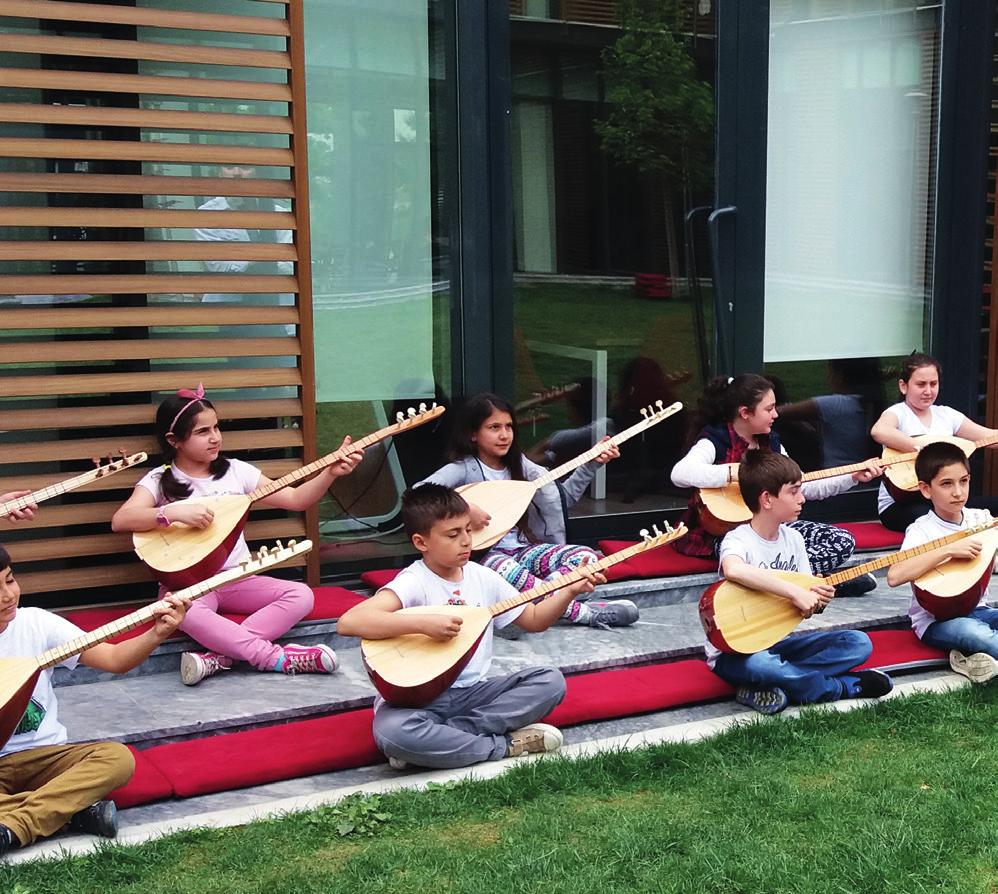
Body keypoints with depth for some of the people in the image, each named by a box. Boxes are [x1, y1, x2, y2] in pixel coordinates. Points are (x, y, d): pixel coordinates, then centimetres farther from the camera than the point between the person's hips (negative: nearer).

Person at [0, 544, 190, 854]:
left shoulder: (35, 623, -1)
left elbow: (114, 659, -3)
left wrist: (158, 633, -20)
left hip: (42, 756, 3)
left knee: (117, 757, -25)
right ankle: (74, 808, -24)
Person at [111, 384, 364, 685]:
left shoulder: (236, 471, 6)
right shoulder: (159, 481, -3)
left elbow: (295, 500, 7)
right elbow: (120, 520, -19)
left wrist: (330, 473, -8)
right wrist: (174, 512, -31)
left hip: (237, 579, 4)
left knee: (301, 595, -18)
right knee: (186, 611, -38)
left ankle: (219, 656, -29)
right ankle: (277, 657, -31)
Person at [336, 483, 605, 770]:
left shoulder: (483, 577, 5)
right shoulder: (414, 584, -16)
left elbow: (534, 619, 17)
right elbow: (348, 622, -31)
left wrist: (570, 590, 0)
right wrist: (423, 623, -34)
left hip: (472, 692, 6)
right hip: (418, 699, -6)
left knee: (551, 681, -10)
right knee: (392, 732, -37)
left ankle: (440, 738, -17)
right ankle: (505, 745, -19)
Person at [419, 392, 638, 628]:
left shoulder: (518, 464, 11)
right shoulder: (463, 469, -7)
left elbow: (562, 496, 16)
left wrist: (591, 464, 7)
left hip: (523, 548, 6)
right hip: (485, 554, -6)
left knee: (587, 556, -16)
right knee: (504, 570, -41)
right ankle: (585, 613, -37)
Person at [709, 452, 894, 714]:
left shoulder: (793, 539, 5)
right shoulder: (739, 540, -17)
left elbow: (803, 607, 9)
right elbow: (733, 570, -44)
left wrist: (818, 600, -16)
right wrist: (796, 592, -40)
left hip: (777, 642, 8)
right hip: (736, 651, -7)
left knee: (859, 643, -5)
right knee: (758, 665, -41)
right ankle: (843, 687, -15)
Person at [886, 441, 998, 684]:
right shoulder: (922, 530, -11)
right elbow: (894, 576, -28)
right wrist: (949, 550, -28)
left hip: (976, 610, 6)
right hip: (936, 622, -6)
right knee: (976, 634, -37)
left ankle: (972, 660, -14)